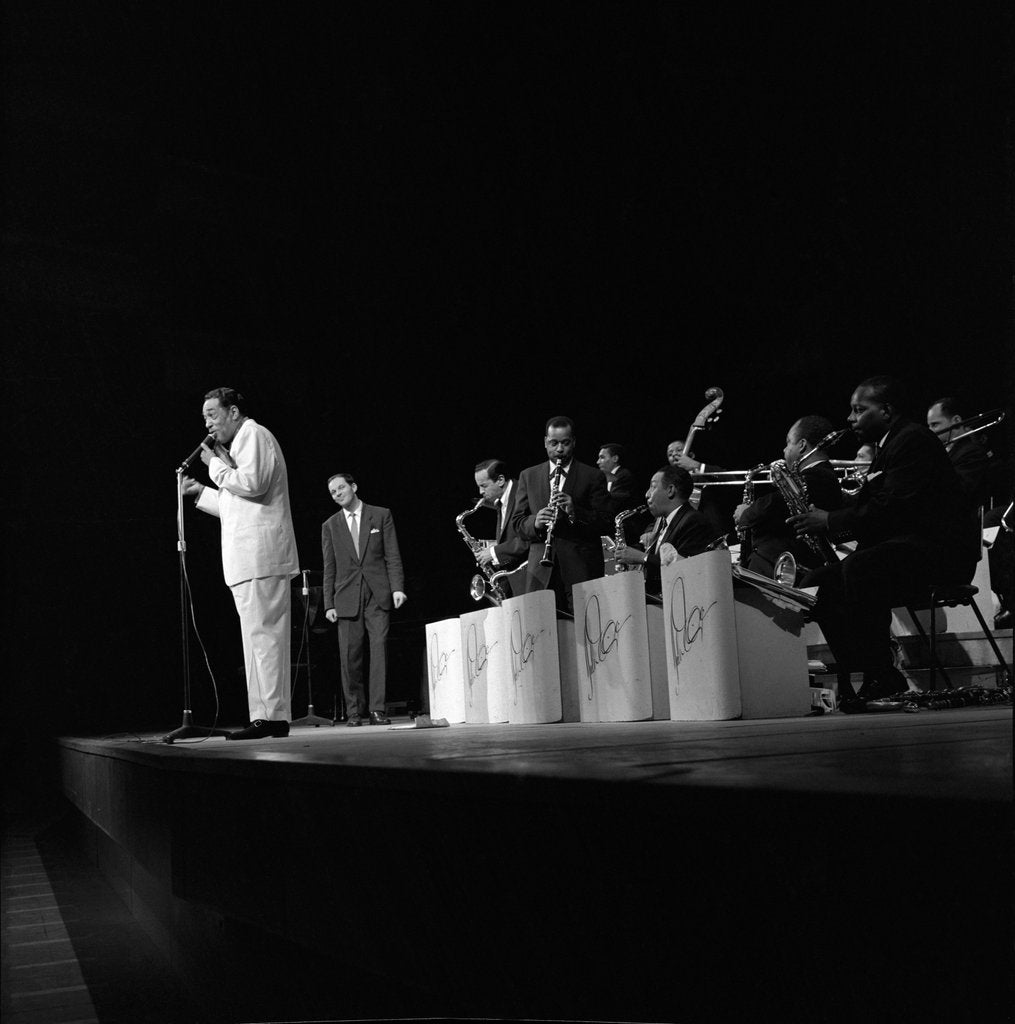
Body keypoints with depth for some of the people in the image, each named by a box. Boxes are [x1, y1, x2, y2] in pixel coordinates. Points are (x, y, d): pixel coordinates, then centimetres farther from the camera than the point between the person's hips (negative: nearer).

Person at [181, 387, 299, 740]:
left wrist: (216, 465, -6)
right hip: (247, 559, 10)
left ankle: (271, 715, -13)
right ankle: (268, 716, 9)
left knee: (263, 633, -12)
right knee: (261, 636, 8)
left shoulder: (254, 435, -3)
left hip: (259, 555, -10)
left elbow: (252, 484, -20)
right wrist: (200, 492, 23)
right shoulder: (241, 443, 27)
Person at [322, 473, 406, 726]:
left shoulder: (381, 515, 9)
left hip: (378, 594, -1)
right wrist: (329, 603, 4)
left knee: (379, 648, -8)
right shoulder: (330, 526, 13)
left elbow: (392, 555, 5)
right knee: (349, 656, -3)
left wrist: (397, 587, -6)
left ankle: (377, 710, -7)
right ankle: (354, 711, 5)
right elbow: (329, 569, 12)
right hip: (347, 598, 1)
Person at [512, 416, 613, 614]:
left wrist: (575, 512, -17)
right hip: (542, 572, 2)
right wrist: (535, 522, -12)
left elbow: (607, 525, -1)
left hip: (582, 570, -2)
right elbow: (518, 523, 11)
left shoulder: (593, 477, 5)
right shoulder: (528, 476, 13)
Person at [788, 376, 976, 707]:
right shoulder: (887, 445, 22)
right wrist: (821, 510, 3)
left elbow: (890, 508, -21)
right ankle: (854, 677, -7)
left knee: (858, 567, -35)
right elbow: (865, 504, 17)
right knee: (817, 583, -4)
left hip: (939, 550, -10)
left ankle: (881, 677, -26)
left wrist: (831, 521, -15)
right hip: (898, 549, 10)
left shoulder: (913, 440, -11)